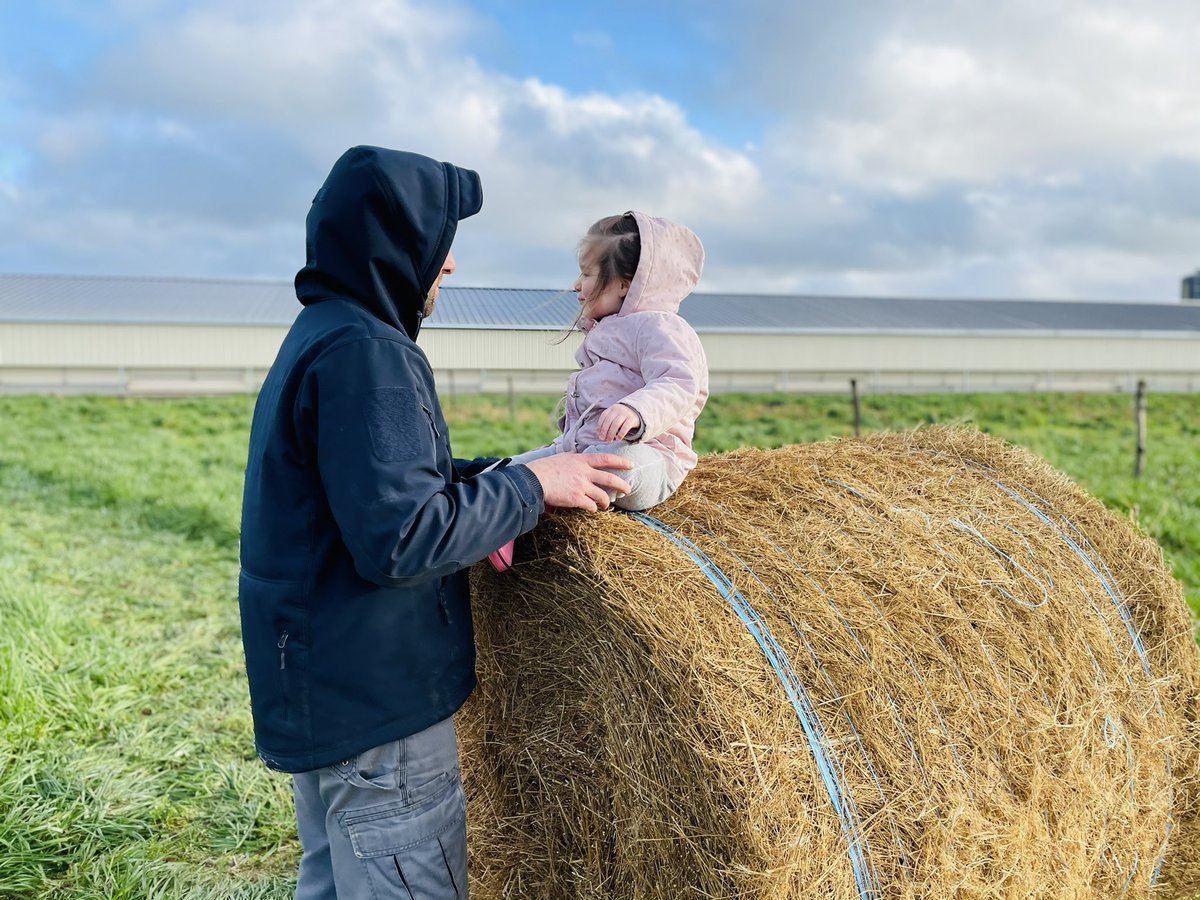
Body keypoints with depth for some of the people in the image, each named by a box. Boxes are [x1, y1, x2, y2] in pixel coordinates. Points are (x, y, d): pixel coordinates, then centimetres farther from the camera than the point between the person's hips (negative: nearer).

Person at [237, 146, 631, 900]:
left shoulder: (317, 335, 11)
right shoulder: (365, 350, -20)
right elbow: (400, 541, -27)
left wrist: (484, 484, 1)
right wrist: (530, 485, -16)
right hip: (376, 701, -10)